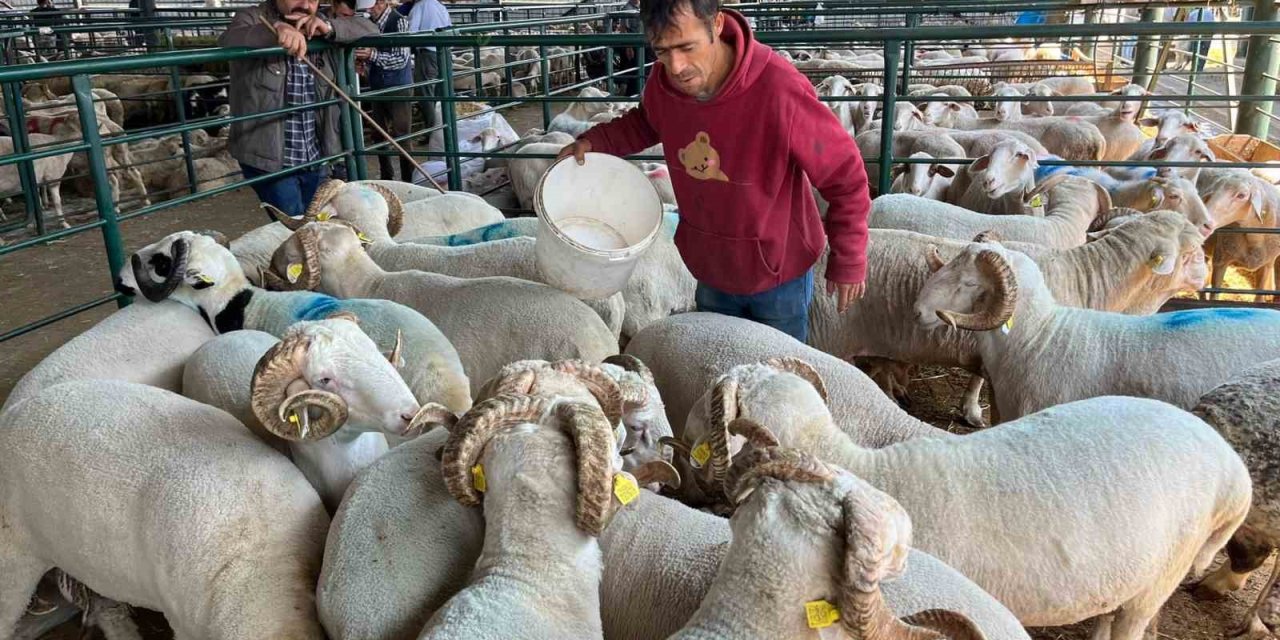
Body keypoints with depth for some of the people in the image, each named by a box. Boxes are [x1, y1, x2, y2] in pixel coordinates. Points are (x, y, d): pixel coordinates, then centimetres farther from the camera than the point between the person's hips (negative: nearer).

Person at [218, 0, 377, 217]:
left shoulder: (319, 27, 10)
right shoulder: (252, 19, -5)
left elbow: (370, 30, 2)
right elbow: (227, 41, -27)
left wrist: (330, 27, -16)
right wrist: (275, 30, -44)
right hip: (268, 159, -5)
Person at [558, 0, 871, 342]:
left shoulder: (779, 91, -33)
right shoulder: (662, 82, -16)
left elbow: (845, 176, -21)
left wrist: (848, 261, -12)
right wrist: (595, 141, -6)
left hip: (778, 275, -4)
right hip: (710, 272, 5)